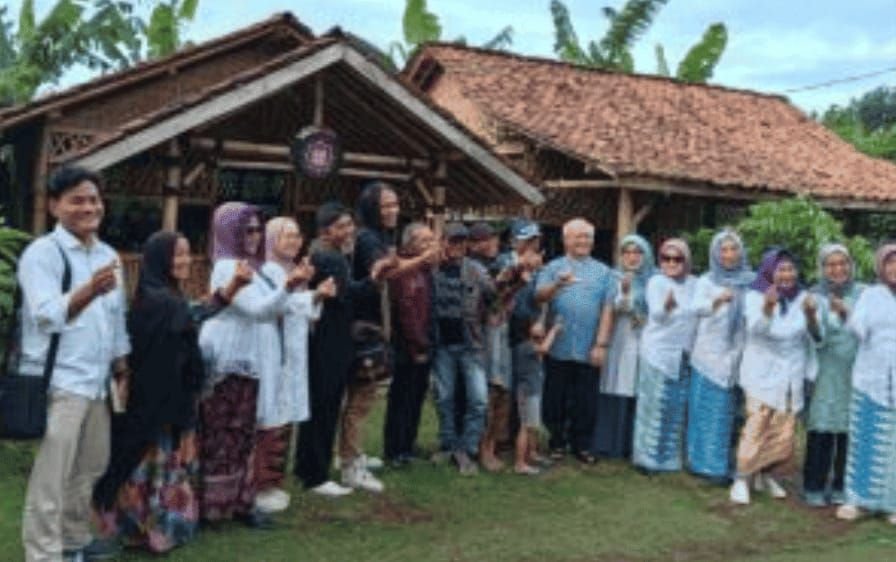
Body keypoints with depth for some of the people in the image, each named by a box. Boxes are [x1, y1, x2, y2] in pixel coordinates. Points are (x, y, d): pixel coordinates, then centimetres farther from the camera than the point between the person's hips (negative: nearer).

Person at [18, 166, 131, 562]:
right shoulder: (41, 253, -11)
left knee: (91, 467, 18)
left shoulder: (108, 255, 12)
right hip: (57, 382, -8)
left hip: (95, 381, 8)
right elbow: (47, 316, -24)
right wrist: (89, 291, -40)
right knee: (51, 476, -4)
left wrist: (122, 369, 20)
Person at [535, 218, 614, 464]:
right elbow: (539, 297, -8)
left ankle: (581, 444, 16)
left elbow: (607, 310, 4)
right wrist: (557, 285, -27)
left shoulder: (603, 272, 11)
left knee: (586, 401, 4)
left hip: (589, 349, 1)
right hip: (558, 348, -1)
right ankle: (557, 442, 17)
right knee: (555, 399, 5)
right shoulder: (553, 268, 8)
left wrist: (601, 343, -4)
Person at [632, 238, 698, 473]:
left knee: (677, 408, 8)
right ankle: (648, 457, 3)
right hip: (658, 352, -4)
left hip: (684, 355, 5)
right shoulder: (656, 282, -6)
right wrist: (667, 305, -37)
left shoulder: (694, 284, 7)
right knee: (655, 405, -4)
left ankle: (669, 457, 18)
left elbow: (700, 313, 16)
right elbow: (656, 315, -18)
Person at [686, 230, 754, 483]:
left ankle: (722, 465, 10)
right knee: (707, 410, 1)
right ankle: (704, 462, 7)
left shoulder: (750, 281, 7)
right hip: (710, 355, -1)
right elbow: (697, 307, -17)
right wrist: (717, 300, -38)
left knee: (728, 412, 4)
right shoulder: (706, 281, 2)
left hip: (736, 356, 1)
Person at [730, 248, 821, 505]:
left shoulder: (803, 298, 0)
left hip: (791, 375, 3)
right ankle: (742, 479, -1)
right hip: (762, 373, -3)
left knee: (784, 431, 5)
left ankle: (769, 475, 22)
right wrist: (768, 307, -47)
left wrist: (811, 316, -31)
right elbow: (756, 329, -26)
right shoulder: (755, 297, -8)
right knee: (757, 426, -11)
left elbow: (816, 336, -9)